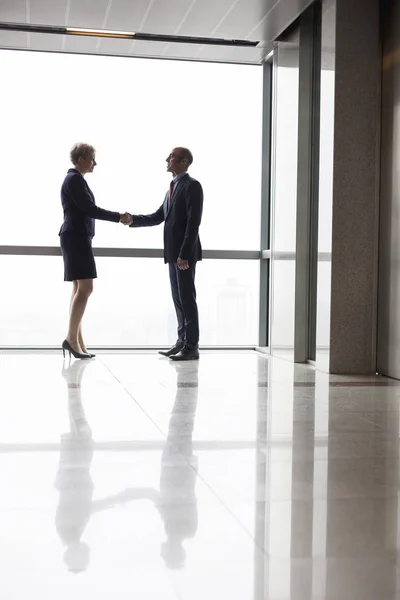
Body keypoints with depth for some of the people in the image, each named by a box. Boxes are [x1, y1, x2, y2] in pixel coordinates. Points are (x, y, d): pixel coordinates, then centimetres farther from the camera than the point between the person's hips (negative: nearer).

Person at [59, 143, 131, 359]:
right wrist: (119, 217, -11)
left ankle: (76, 341, 6)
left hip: (76, 237, 10)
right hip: (77, 237, -10)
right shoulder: (75, 179, -11)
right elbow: (89, 209, -16)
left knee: (79, 288, 7)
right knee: (85, 287, -13)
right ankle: (71, 338, -13)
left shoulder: (74, 179, 18)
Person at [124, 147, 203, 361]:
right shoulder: (173, 187, 18)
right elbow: (158, 217, 17)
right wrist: (133, 219, 4)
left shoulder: (192, 186, -10)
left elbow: (193, 222, -17)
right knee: (178, 299, 11)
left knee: (187, 298, -5)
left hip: (185, 252, -9)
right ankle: (182, 342, 17)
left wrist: (184, 254, -22)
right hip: (173, 252, 9)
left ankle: (191, 347, -1)